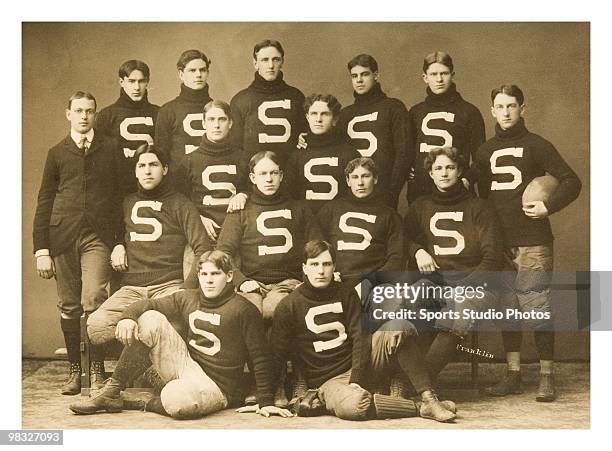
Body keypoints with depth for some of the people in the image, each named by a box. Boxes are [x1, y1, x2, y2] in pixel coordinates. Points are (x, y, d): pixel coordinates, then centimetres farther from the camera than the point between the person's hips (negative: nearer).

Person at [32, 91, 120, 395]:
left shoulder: (109, 150, 10)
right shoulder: (57, 153, 14)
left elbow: (120, 196, 9)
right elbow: (44, 202, 11)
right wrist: (41, 250, 3)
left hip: (97, 236, -2)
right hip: (63, 236, 2)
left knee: (94, 300, -16)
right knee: (69, 307, 4)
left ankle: (97, 369, -4)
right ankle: (74, 370, 15)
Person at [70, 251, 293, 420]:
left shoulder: (244, 310, -9)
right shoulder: (188, 298, 9)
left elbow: (260, 358, -9)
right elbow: (149, 303, 7)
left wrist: (265, 402, -13)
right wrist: (128, 316, -16)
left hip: (216, 386, -6)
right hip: (186, 366, 6)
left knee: (176, 400, -41)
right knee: (151, 318, -13)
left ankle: (133, 403, -7)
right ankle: (112, 391, -10)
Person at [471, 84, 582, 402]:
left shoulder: (536, 145, 2)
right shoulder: (486, 152, 15)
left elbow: (572, 182, -4)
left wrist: (548, 206, -16)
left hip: (533, 243, -4)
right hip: (499, 243, 5)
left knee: (537, 309, -5)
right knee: (507, 309, 7)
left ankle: (546, 376, 4)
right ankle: (513, 374, 15)